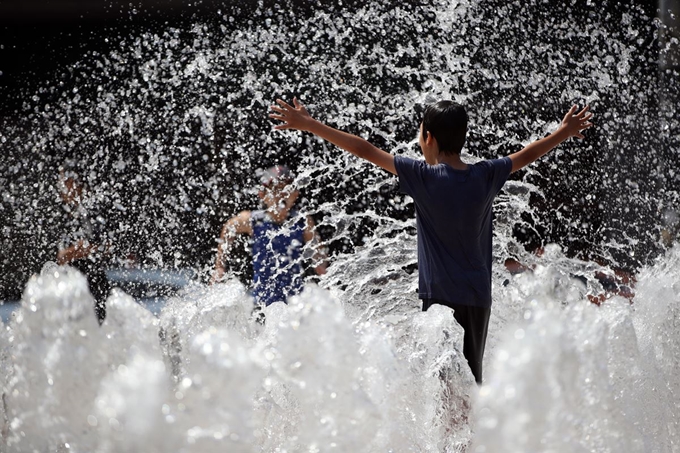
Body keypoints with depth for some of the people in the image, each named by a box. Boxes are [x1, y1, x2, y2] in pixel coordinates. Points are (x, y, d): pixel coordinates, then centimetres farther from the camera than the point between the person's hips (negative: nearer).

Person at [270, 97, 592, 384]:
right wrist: (565, 132, 38)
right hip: (479, 299, 5)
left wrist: (308, 124, -1)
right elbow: (527, 155, 20)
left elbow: (364, 150, -7)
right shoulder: (486, 176, 2)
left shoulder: (423, 177, -9)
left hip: (440, 297, -5)